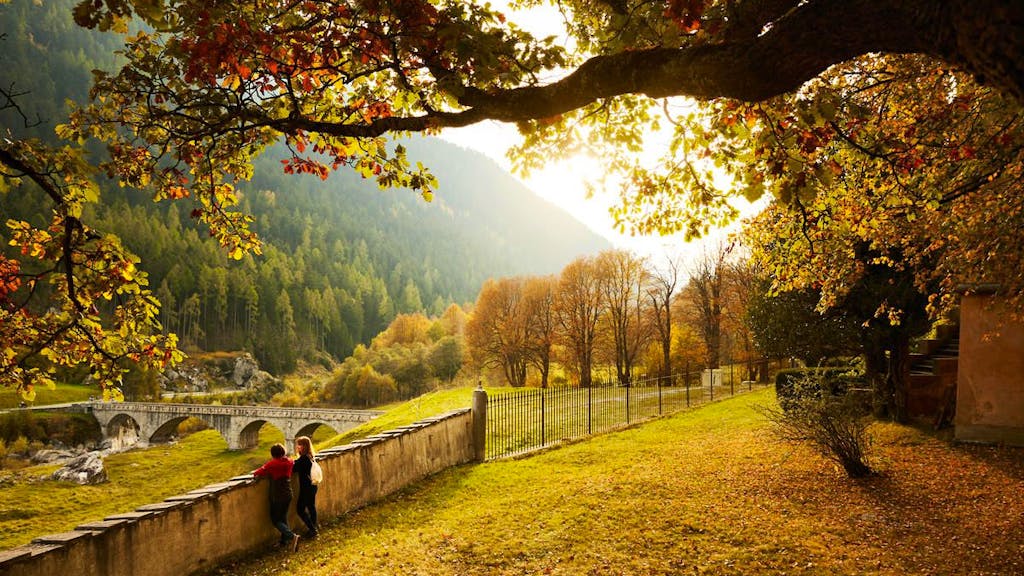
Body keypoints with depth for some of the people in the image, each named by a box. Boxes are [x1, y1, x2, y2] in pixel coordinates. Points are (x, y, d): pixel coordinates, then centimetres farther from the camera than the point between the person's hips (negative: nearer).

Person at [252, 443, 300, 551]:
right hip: (288, 494, 6)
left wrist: (255, 472, 10)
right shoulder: (289, 462, 2)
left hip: (277, 497, -6)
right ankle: (284, 541, 23)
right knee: (283, 517, 20)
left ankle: (292, 536, -15)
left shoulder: (272, 464, -15)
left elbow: (260, 472, -14)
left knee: (276, 520, 3)